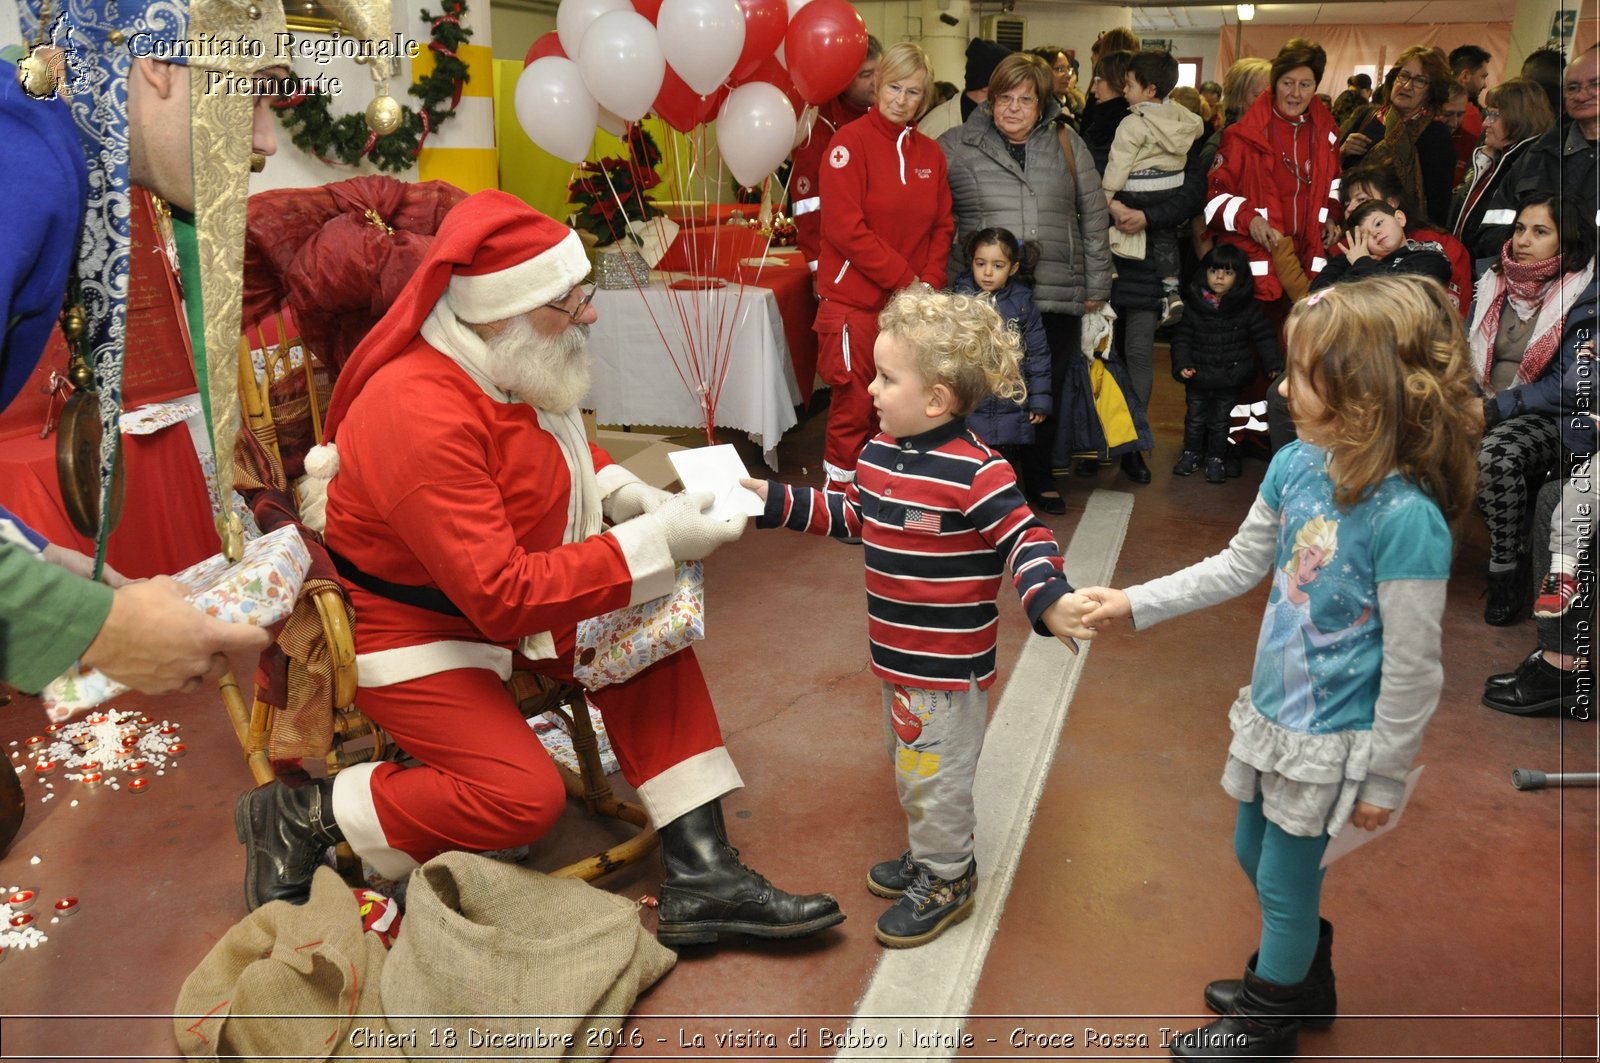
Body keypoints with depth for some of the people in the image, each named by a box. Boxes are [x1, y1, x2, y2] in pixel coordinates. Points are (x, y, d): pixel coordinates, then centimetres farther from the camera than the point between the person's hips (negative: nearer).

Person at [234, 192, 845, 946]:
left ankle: (700, 877, -1)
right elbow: (503, 595, -34)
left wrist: (626, 493, -4)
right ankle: (305, 815, 2)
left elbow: (556, 449, 16)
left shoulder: (512, 365, -7)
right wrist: (654, 544, -32)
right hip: (407, 630, -9)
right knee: (523, 796, -21)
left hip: (493, 595, 9)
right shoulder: (420, 416, -34)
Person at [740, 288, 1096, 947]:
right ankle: (931, 855, 45)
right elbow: (852, 515, 17)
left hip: (948, 664, -8)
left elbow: (1025, 539, -21)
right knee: (908, 760, 24)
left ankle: (945, 880, 29)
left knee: (932, 774, 6)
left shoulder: (975, 472, -24)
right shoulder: (880, 452, 2)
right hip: (896, 650, 9)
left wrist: (1048, 602, -37)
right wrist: (775, 501, 16)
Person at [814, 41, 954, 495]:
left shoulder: (930, 153, 10)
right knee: (853, 406, 1)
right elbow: (844, 227, -14)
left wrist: (929, 282, -3)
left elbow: (942, 226, 13)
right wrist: (903, 278, -14)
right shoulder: (851, 141, -8)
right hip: (854, 300, -5)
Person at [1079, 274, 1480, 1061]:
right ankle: (1303, 981, 51)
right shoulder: (1295, 465, -8)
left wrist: (1384, 779, -11)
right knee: (1255, 855, 24)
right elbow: (1236, 567, 6)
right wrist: (1134, 604, 5)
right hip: (1273, 712, 7)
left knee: (1285, 882, 12)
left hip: (1330, 740, -7)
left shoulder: (1406, 519, -29)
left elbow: (1412, 666, -20)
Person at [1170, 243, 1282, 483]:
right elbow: (1182, 337, -4)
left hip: (1230, 378, -1)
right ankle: (1191, 452, 35)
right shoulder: (1194, 304, -8)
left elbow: (1264, 335, -3)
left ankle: (1216, 458, 27)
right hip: (1198, 376, 1)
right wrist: (1182, 364, -15)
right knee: (1195, 417, 16)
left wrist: (1274, 364, -8)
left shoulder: (1246, 306, -8)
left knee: (1220, 421, 12)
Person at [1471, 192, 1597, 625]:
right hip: (1483, 409, 5)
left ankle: (1506, 570, -17)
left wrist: (1499, 408, -21)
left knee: (1497, 455, -36)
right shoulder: (1493, 284, 11)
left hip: (1550, 421, -5)